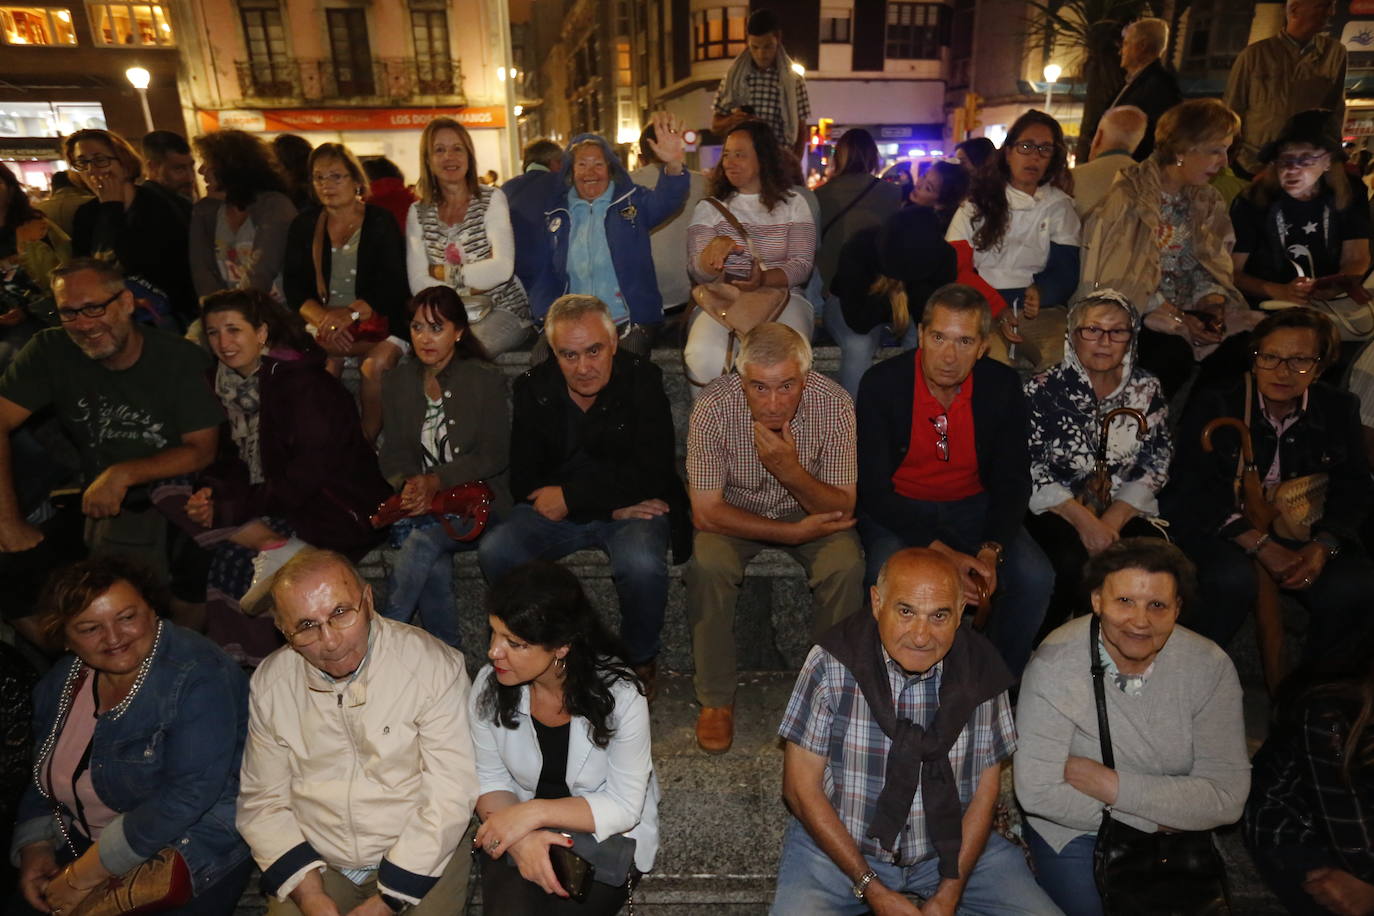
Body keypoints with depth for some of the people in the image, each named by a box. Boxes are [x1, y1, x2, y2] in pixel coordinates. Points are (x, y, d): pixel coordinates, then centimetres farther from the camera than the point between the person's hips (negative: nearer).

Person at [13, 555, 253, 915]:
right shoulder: (63, 681, 3)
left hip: (193, 855, -6)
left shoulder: (198, 677, -23)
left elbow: (190, 793, -28)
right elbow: (45, 771, 16)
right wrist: (34, 847, 0)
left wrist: (84, 875, -21)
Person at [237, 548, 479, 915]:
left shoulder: (433, 665, -16)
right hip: (313, 861, 2)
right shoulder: (269, 684, -3)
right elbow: (262, 801, 2)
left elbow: (449, 795, -16)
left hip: (421, 856, -2)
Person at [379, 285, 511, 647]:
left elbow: (495, 456, -6)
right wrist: (409, 485, -13)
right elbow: (393, 454, 10)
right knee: (435, 568, -31)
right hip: (420, 507, 3)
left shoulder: (486, 381, -2)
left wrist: (437, 481, -18)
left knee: (423, 542, -33)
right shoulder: (397, 381, 12)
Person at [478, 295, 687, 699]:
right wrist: (611, 504, -15)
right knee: (494, 552, -23)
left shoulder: (642, 380, -10)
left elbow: (653, 476, -16)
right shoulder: (534, 388, -2)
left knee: (642, 564, -34)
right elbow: (523, 482, -4)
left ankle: (640, 661, -1)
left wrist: (569, 496, -17)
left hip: (632, 507, -2)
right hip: (556, 509, 3)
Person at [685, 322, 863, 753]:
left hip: (808, 509, 1)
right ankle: (716, 698, -8)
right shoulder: (713, 407, -26)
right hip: (733, 513, -1)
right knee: (707, 564, -29)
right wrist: (793, 532, -25)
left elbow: (842, 509, -19)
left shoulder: (834, 405, -23)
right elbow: (706, 512, -22)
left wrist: (790, 470, -38)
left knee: (847, 567, -26)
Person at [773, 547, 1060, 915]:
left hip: (952, 846, 3)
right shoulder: (832, 663, -17)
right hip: (837, 844, -2)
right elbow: (802, 788, -12)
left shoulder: (980, 668, -8)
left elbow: (985, 788, 1)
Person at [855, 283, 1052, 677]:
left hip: (971, 506, 3)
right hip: (896, 508, -3)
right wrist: (940, 552, -28)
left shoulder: (1002, 385, -8)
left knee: (1036, 577, -19)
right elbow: (873, 489, -18)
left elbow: (1012, 480, -1)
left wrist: (992, 550, -20)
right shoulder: (882, 383, -17)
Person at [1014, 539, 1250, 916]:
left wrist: (1115, 786, -25)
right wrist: (1156, 818, -19)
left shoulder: (1210, 667, -16)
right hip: (1073, 831, -3)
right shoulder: (1056, 664, -25)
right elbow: (1037, 791, -27)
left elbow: (1227, 797, -17)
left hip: (1175, 832, 3)